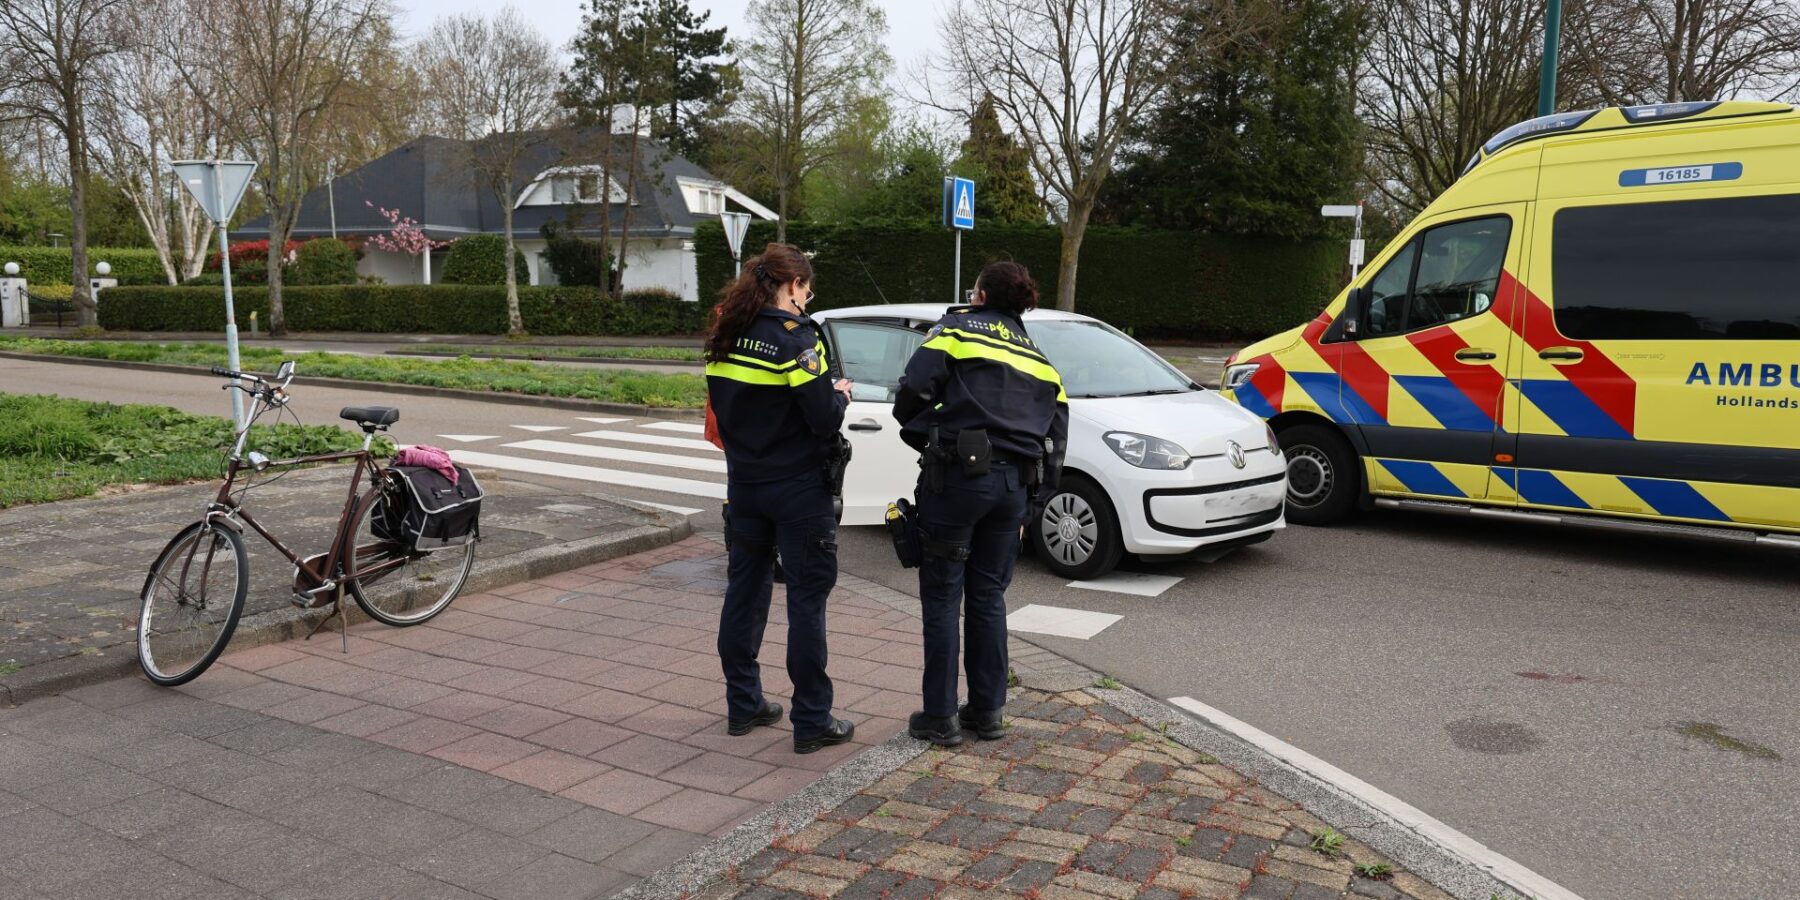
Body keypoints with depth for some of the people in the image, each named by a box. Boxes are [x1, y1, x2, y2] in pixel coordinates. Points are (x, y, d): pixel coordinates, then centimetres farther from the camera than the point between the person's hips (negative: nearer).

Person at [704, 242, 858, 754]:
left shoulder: (725, 336, 6)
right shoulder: (796, 337, -16)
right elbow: (823, 419, -18)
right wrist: (840, 395, 1)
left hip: (744, 486, 7)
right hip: (797, 489, -7)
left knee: (745, 590, 14)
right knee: (807, 599, 1)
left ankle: (743, 705, 24)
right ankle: (811, 721, 7)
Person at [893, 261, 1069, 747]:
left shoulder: (956, 328, 4)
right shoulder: (1040, 360, 21)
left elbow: (914, 391, -10)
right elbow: (1054, 442, 18)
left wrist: (921, 435, 10)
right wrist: (1029, 510, 21)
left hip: (958, 474, -5)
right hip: (1015, 483, 6)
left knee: (942, 596, 3)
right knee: (989, 596, 15)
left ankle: (940, 717, 7)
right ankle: (988, 711, 20)